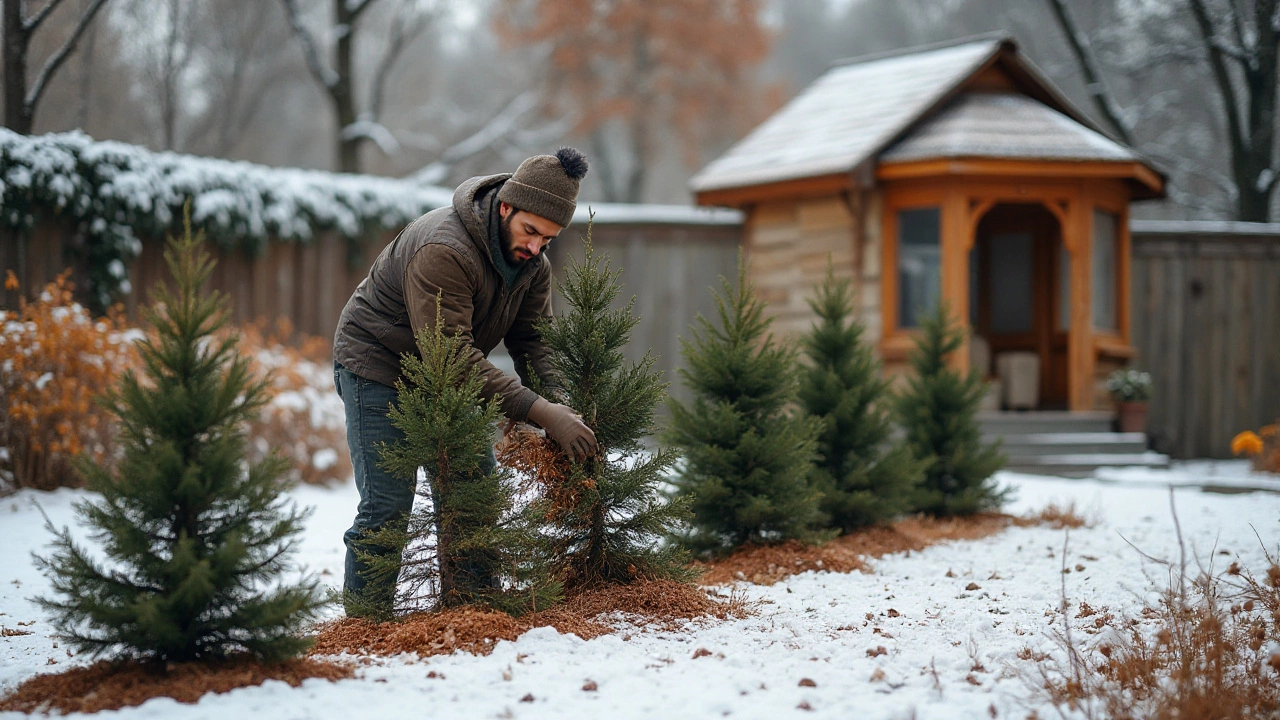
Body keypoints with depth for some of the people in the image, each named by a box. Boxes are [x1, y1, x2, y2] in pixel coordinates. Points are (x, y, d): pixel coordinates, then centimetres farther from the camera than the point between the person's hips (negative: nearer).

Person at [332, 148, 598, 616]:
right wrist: (539, 412, -42)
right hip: (377, 368, -8)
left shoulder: (532, 260, -7)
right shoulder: (442, 251, -34)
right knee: (388, 505, -11)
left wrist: (556, 403, -26)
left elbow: (533, 339, -6)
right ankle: (366, 621, 1)